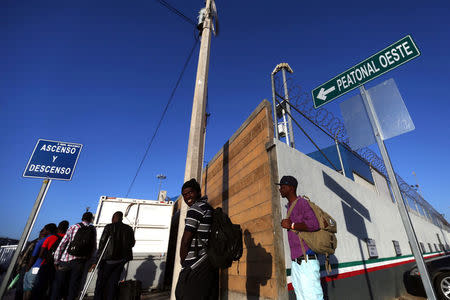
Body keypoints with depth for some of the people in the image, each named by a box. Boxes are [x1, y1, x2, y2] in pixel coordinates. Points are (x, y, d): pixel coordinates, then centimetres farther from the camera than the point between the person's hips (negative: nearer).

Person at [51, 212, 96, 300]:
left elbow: (62, 244, -1)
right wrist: (87, 259, 18)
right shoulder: (93, 230, 4)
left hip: (66, 260, 0)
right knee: (74, 287, 11)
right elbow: (93, 248, 6)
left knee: (58, 284, 14)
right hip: (80, 262, 1)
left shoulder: (73, 227, 1)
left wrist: (56, 261, 6)